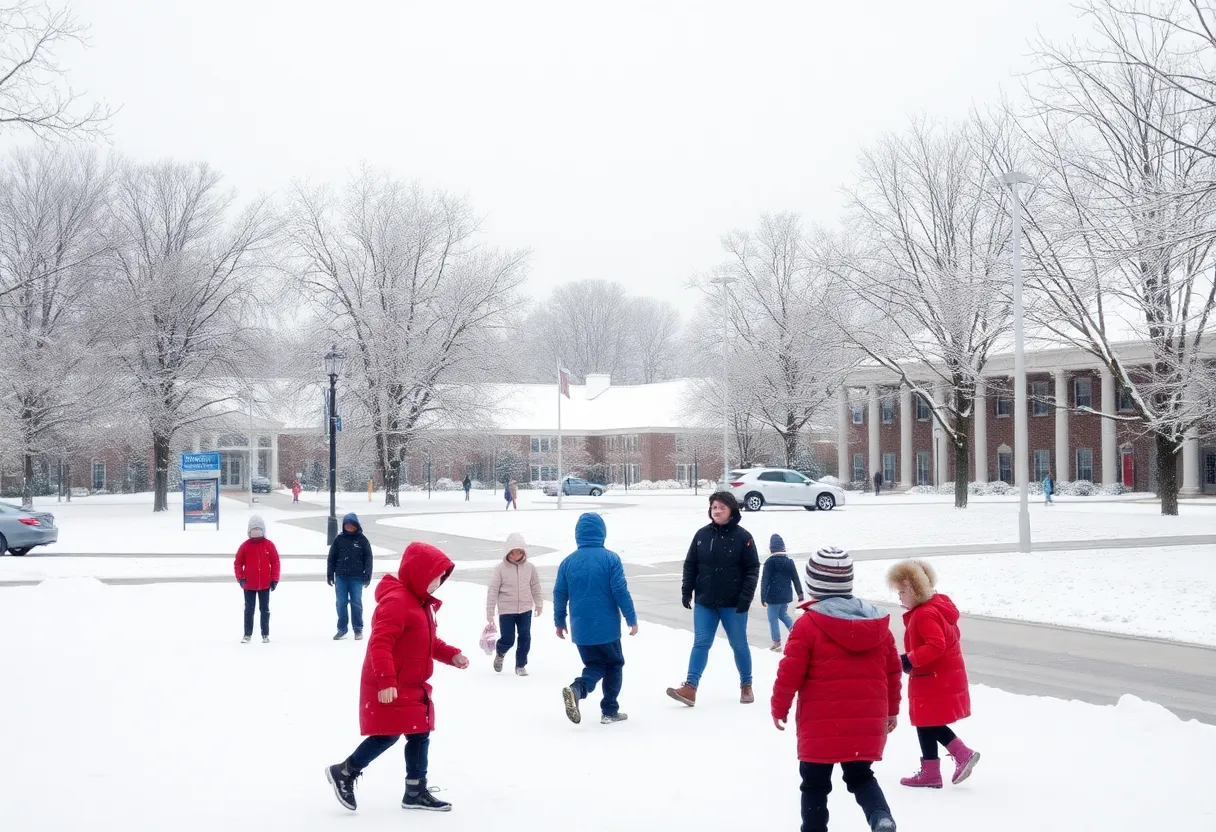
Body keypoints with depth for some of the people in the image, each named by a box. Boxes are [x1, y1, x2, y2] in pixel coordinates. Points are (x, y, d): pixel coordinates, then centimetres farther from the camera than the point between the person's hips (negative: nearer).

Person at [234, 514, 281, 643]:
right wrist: (240, 578, -10)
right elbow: (238, 563, 0)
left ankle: (265, 634, 15)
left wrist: (274, 580, -4)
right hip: (249, 585, 0)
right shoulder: (245, 545, -3)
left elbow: (275, 563, 0)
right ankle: (247, 634, 14)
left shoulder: (269, 545, -2)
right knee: (249, 609, 7)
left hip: (265, 584, 0)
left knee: (265, 609, 8)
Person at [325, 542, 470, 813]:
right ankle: (344, 772, 9)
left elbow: (428, 642, 24)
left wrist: (451, 655, 9)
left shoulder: (421, 603, 13)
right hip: (389, 689, -10)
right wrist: (386, 681, -34)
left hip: (412, 686, 10)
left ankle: (416, 792, 20)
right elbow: (380, 644, -28)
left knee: (420, 735, 11)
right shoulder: (396, 601, -21)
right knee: (388, 735, -8)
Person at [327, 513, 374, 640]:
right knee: (341, 603, 3)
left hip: (357, 577, -2)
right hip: (341, 577, 2)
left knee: (356, 603, 1)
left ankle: (358, 629, 11)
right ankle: (342, 629, 11)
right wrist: (330, 574, 5)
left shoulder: (362, 540, 2)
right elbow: (332, 558, 9)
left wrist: (367, 576, -3)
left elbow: (368, 558, 3)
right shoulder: (339, 539, 6)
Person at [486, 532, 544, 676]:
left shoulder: (529, 568, -1)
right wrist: (489, 612, -8)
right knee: (508, 640, 0)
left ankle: (521, 665, 19)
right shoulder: (500, 569, -10)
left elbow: (535, 587, 12)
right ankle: (500, 653, 34)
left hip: (525, 610, 3)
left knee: (525, 638, 2)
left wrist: (539, 605, 19)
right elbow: (492, 591, -7)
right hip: (506, 610, -3)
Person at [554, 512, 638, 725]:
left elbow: (559, 594, 6)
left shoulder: (568, 561, 1)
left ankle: (576, 689, -13)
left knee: (595, 665, 16)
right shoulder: (610, 559, -9)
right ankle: (609, 711, 15)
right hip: (607, 628, -3)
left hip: (580, 629, 3)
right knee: (614, 664, 16)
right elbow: (621, 591, -12)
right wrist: (632, 619, -2)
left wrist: (559, 622, 18)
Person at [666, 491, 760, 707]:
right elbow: (690, 565, 9)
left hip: (733, 604, -3)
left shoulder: (742, 537, -7)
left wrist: (746, 596, -15)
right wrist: (686, 590, 2)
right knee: (701, 644, -2)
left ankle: (746, 686, 25)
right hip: (705, 602, 3)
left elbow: (753, 569, -7)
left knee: (739, 645, 10)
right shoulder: (702, 534, 3)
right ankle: (690, 688, -7)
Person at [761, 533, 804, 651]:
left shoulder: (770, 562, -11)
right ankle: (793, 629, 3)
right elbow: (796, 579, 6)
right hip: (786, 595, 5)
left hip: (774, 596, -5)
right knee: (783, 614, 24)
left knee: (773, 618, 5)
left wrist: (763, 597, -6)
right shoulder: (789, 560, 3)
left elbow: (764, 580, -12)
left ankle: (777, 642, 4)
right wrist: (800, 594, 13)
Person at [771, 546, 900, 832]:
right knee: (860, 776, 17)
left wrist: (779, 708, 5)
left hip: (822, 724, -4)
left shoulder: (808, 625, -11)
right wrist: (891, 709, 24)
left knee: (815, 784, 10)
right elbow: (892, 670, 12)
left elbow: (790, 672, -10)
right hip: (868, 722, 4)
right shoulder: (878, 625, 6)